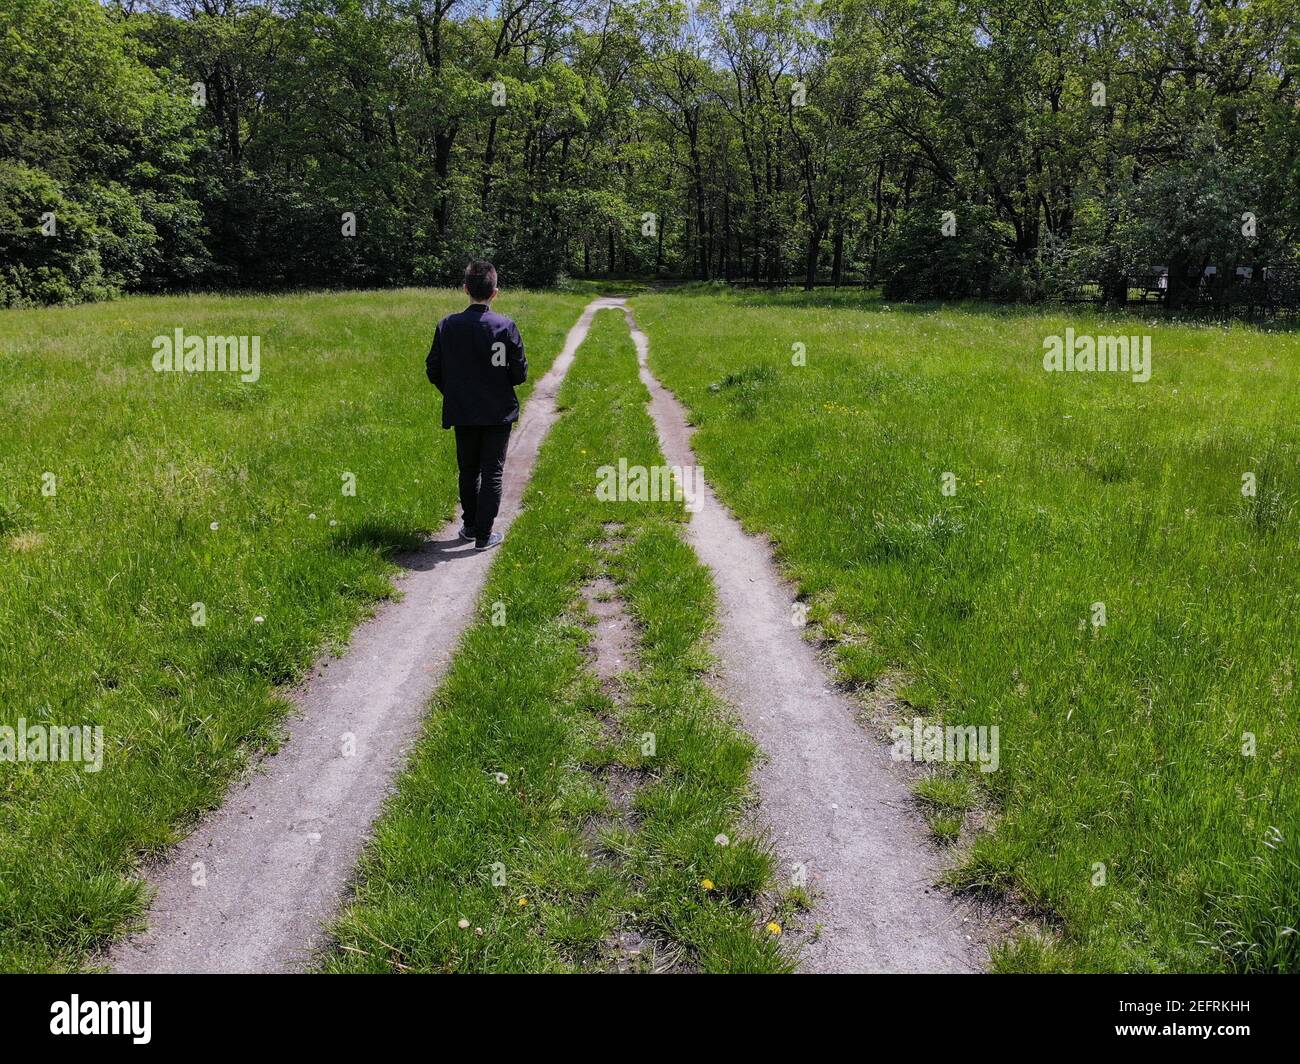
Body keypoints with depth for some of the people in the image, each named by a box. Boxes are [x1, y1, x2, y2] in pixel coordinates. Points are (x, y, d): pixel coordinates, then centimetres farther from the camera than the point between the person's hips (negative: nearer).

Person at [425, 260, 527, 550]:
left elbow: (433, 370, 0)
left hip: (462, 414, 2)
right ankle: (483, 534, 7)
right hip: (498, 414, -2)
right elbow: (520, 374, -11)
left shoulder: (447, 325, -7)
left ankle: (470, 525, 29)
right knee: (492, 473, 6)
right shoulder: (506, 326, -14)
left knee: (468, 471, 18)